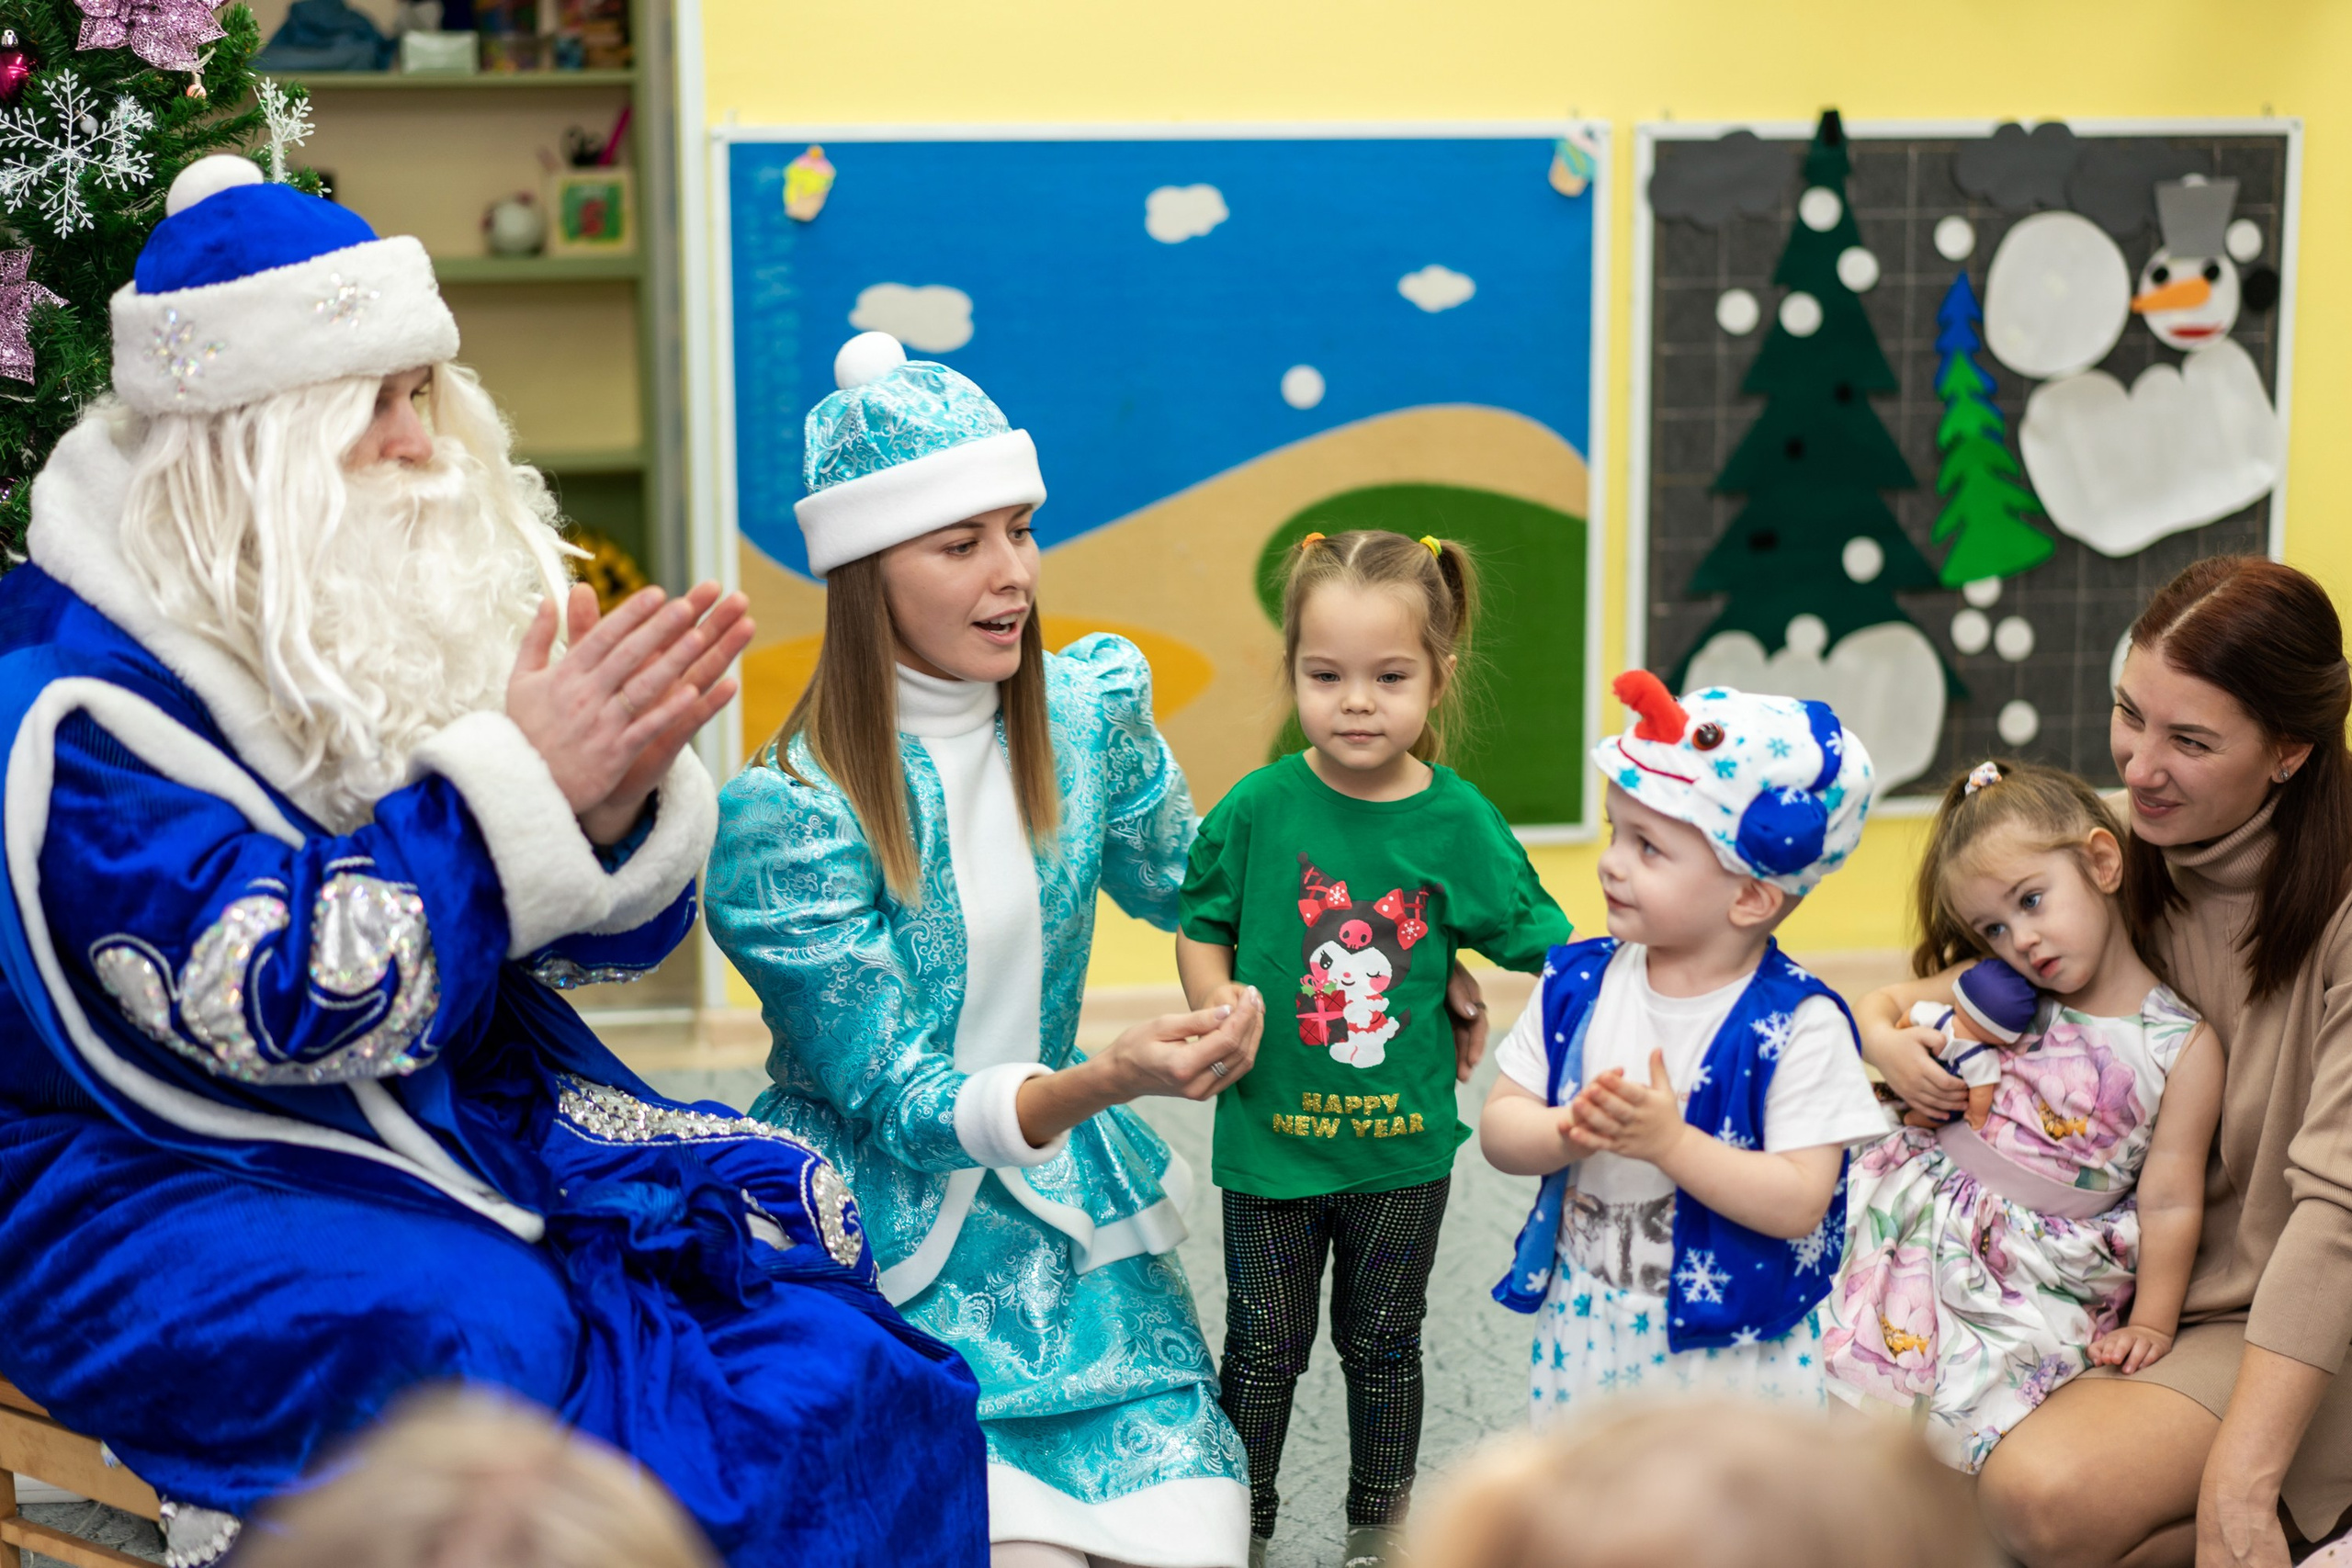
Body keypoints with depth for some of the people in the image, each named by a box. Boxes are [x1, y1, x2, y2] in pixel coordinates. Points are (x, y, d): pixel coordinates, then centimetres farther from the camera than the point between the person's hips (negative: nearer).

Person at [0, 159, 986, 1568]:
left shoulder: (415, 607, 6)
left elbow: (605, 939, 7)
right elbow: (279, 1008, -25)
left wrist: (620, 800, -16)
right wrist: (521, 784, -28)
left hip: (464, 1108, 7)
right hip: (165, 1180, -6)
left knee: (790, 1218, -10)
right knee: (482, 1339, -31)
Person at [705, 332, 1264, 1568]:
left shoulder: (1088, 707, -1)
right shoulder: (784, 818, -17)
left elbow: (1183, 884, 19)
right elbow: (901, 1103, -17)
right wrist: (1111, 1079, -35)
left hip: (1069, 1216, 4)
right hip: (887, 1252, -4)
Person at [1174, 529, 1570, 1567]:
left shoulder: (1457, 820, -10)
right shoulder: (1259, 808, -10)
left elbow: (1542, 947, -1)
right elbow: (1201, 927, 3)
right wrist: (1216, 1000, -14)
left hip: (1404, 1143, 1)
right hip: (1271, 1133, 0)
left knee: (1383, 1342, 17)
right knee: (1263, 1344, 13)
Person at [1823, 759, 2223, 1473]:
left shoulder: (2185, 1047, -3)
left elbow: (2170, 1202, -1)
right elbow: (1881, 1004, 17)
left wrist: (2150, 1324, -2)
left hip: (2040, 1269, -3)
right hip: (1918, 1213, 3)